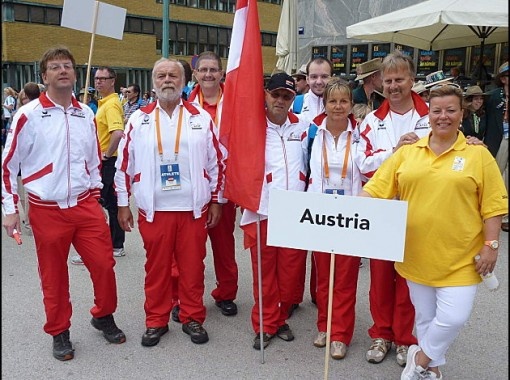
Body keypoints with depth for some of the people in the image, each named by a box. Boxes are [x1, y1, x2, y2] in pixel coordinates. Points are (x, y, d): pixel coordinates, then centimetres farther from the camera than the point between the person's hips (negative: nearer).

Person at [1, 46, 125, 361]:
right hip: (47, 210, -3)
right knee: (54, 275, 8)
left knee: (104, 265, 3)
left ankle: (104, 317, 28)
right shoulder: (28, 115, -6)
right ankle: (59, 332, 28)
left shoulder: (86, 115, 7)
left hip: (86, 206, 3)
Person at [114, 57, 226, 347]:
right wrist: (123, 204, 4)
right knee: (156, 267, 10)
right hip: (154, 209, 0)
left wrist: (217, 201, 3)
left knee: (192, 265, 8)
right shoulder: (139, 119, 3)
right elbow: (125, 164, 6)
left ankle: (193, 318, 25)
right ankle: (156, 321, 25)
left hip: (193, 208, 0)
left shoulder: (201, 118, 2)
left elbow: (218, 162, 5)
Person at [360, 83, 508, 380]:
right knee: (426, 317, 15)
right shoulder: (407, 152, 3)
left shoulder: (478, 155, -2)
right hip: (417, 254, 2)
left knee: (454, 318, -6)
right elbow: (376, 189, 1)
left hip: (459, 258, -2)